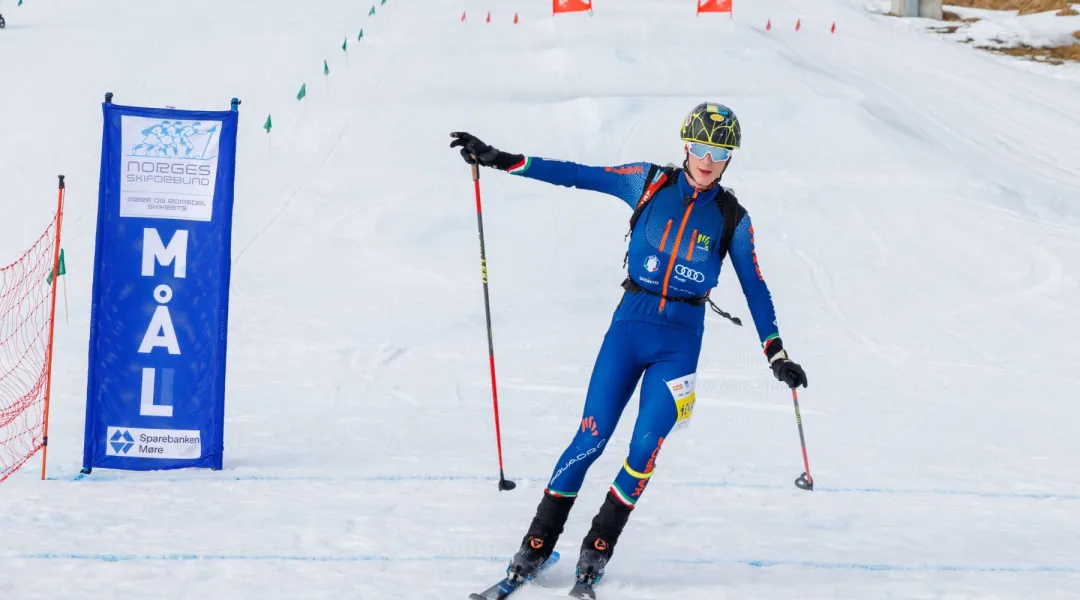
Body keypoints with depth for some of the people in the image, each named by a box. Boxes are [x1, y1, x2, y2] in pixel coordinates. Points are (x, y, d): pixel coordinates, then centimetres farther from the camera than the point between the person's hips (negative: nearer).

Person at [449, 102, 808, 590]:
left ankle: (597, 550, 7)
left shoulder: (732, 219, 1)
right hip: (629, 325, 0)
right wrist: (501, 161, -6)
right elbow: (576, 175, -1)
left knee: (644, 449, -11)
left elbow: (755, 289, 8)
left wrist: (777, 354, 4)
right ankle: (536, 547, 6)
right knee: (590, 440, -6)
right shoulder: (651, 183, 0)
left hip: (680, 340, 0)